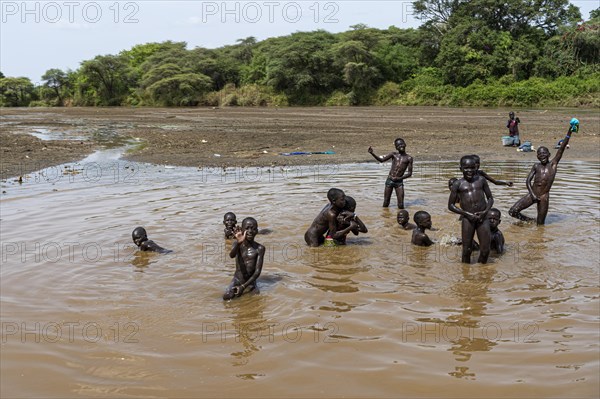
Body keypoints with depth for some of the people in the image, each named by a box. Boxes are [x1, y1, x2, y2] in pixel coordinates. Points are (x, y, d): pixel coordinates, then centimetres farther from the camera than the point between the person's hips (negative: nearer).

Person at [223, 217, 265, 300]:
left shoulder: (259, 248, -8)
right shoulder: (237, 244, -6)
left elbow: (257, 271, -10)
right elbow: (231, 255, -30)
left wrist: (243, 286, -17)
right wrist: (238, 243, -50)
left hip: (250, 282, 0)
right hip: (237, 280, 0)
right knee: (227, 296, -22)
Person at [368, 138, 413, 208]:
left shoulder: (409, 158, 3)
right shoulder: (393, 155, 6)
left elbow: (409, 173, 1)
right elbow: (381, 160, -6)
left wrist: (399, 178, -13)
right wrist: (372, 153, -21)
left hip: (399, 182, -1)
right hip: (389, 180, 1)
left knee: (401, 205, -4)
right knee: (385, 204, 4)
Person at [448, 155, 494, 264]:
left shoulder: (481, 180, 6)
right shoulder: (458, 184, -1)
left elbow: (490, 198, 15)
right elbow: (450, 205, 1)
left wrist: (485, 211, -4)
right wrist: (467, 214, -10)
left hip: (483, 218, 2)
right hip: (468, 219, -2)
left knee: (485, 251, 2)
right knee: (467, 250, 2)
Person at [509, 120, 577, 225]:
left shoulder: (553, 164, 1)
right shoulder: (536, 166, 8)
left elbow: (561, 149, -8)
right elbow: (528, 181, 4)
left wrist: (569, 132, -16)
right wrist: (532, 194, -11)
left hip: (544, 197, -2)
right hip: (532, 194, 3)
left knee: (540, 225, 1)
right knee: (512, 211, -6)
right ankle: (529, 220, 16)